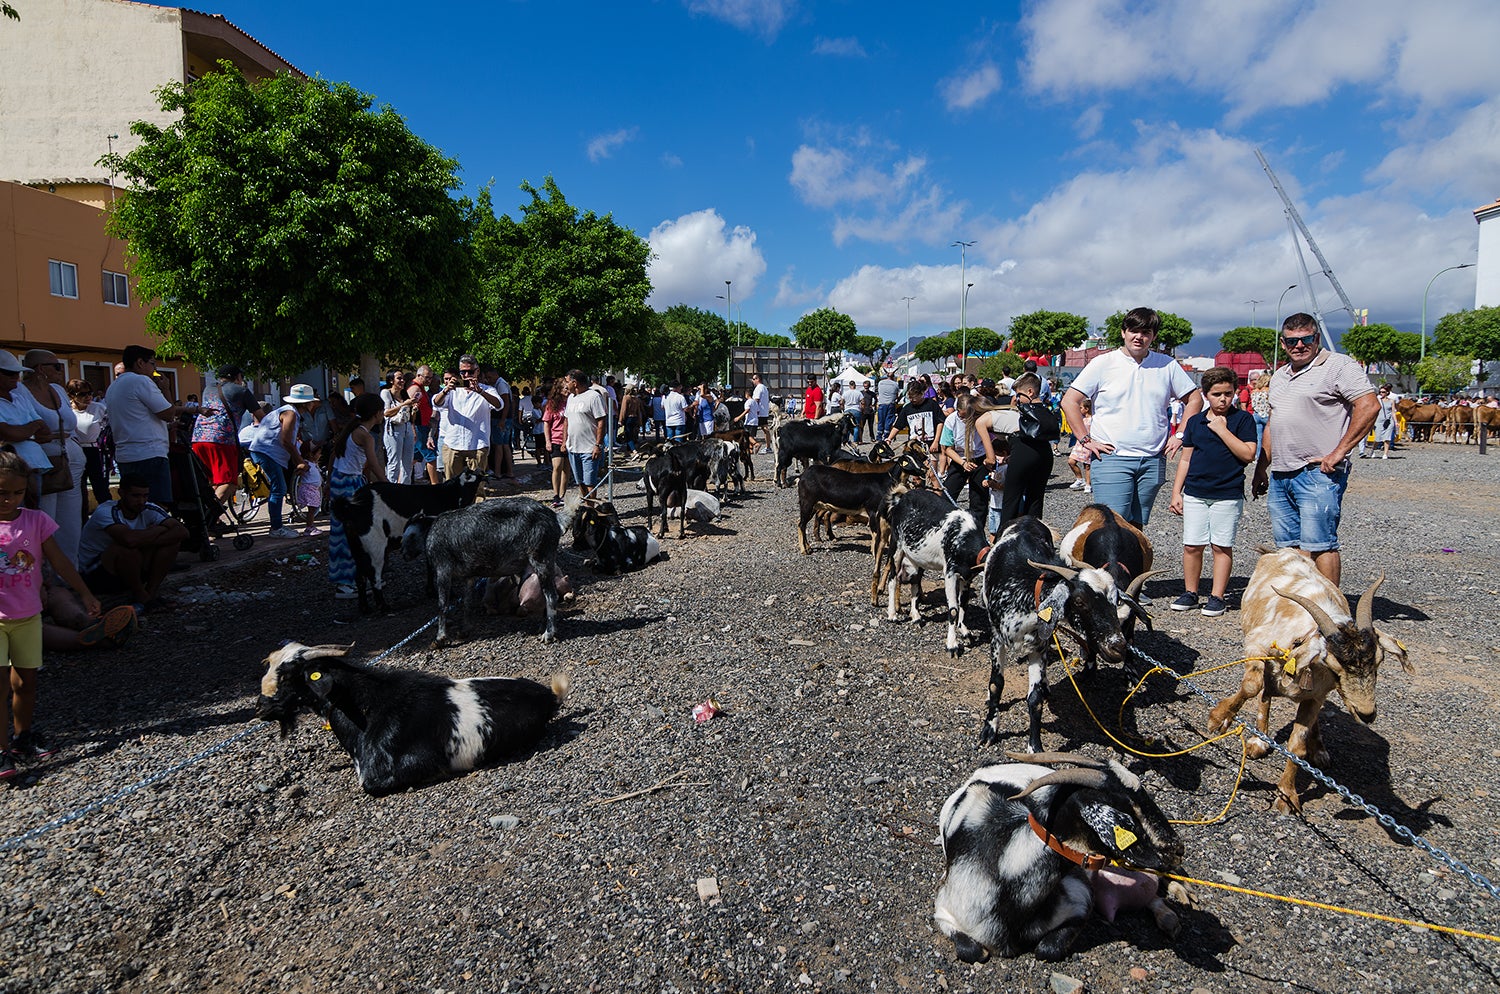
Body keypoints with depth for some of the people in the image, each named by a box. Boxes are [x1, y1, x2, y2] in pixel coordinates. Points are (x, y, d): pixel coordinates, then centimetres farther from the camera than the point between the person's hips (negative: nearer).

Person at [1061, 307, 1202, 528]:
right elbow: (1069, 401, -2)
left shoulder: (1167, 365, 9)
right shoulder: (1103, 364, 0)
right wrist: (1085, 439, -7)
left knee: (1136, 528, 8)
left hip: (1153, 461, 4)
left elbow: (1194, 399, 18)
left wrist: (1180, 435, 7)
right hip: (1111, 458, -3)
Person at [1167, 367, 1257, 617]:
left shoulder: (1243, 419, -1)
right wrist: (1176, 492, 8)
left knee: (1222, 547, 3)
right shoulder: (1195, 421, 9)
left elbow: (1248, 455, -12)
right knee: (1191, 546, 5)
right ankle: (1190, 593, 17)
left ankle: (1216, 597, 12)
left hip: (1228, 495, -3)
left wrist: (1222, 429, -13)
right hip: (1194, 494, 3)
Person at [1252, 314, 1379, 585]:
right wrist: (1261, 468, 22)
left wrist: (1339, 452, -17)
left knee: (1319, 546, -9)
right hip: (1279, 476, 8)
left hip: (1318, 473, -8)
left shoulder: (1339, 366, -4)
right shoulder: (1279, 376, 20)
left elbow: (1369, 406, -14)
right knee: (1289, 547, 9)